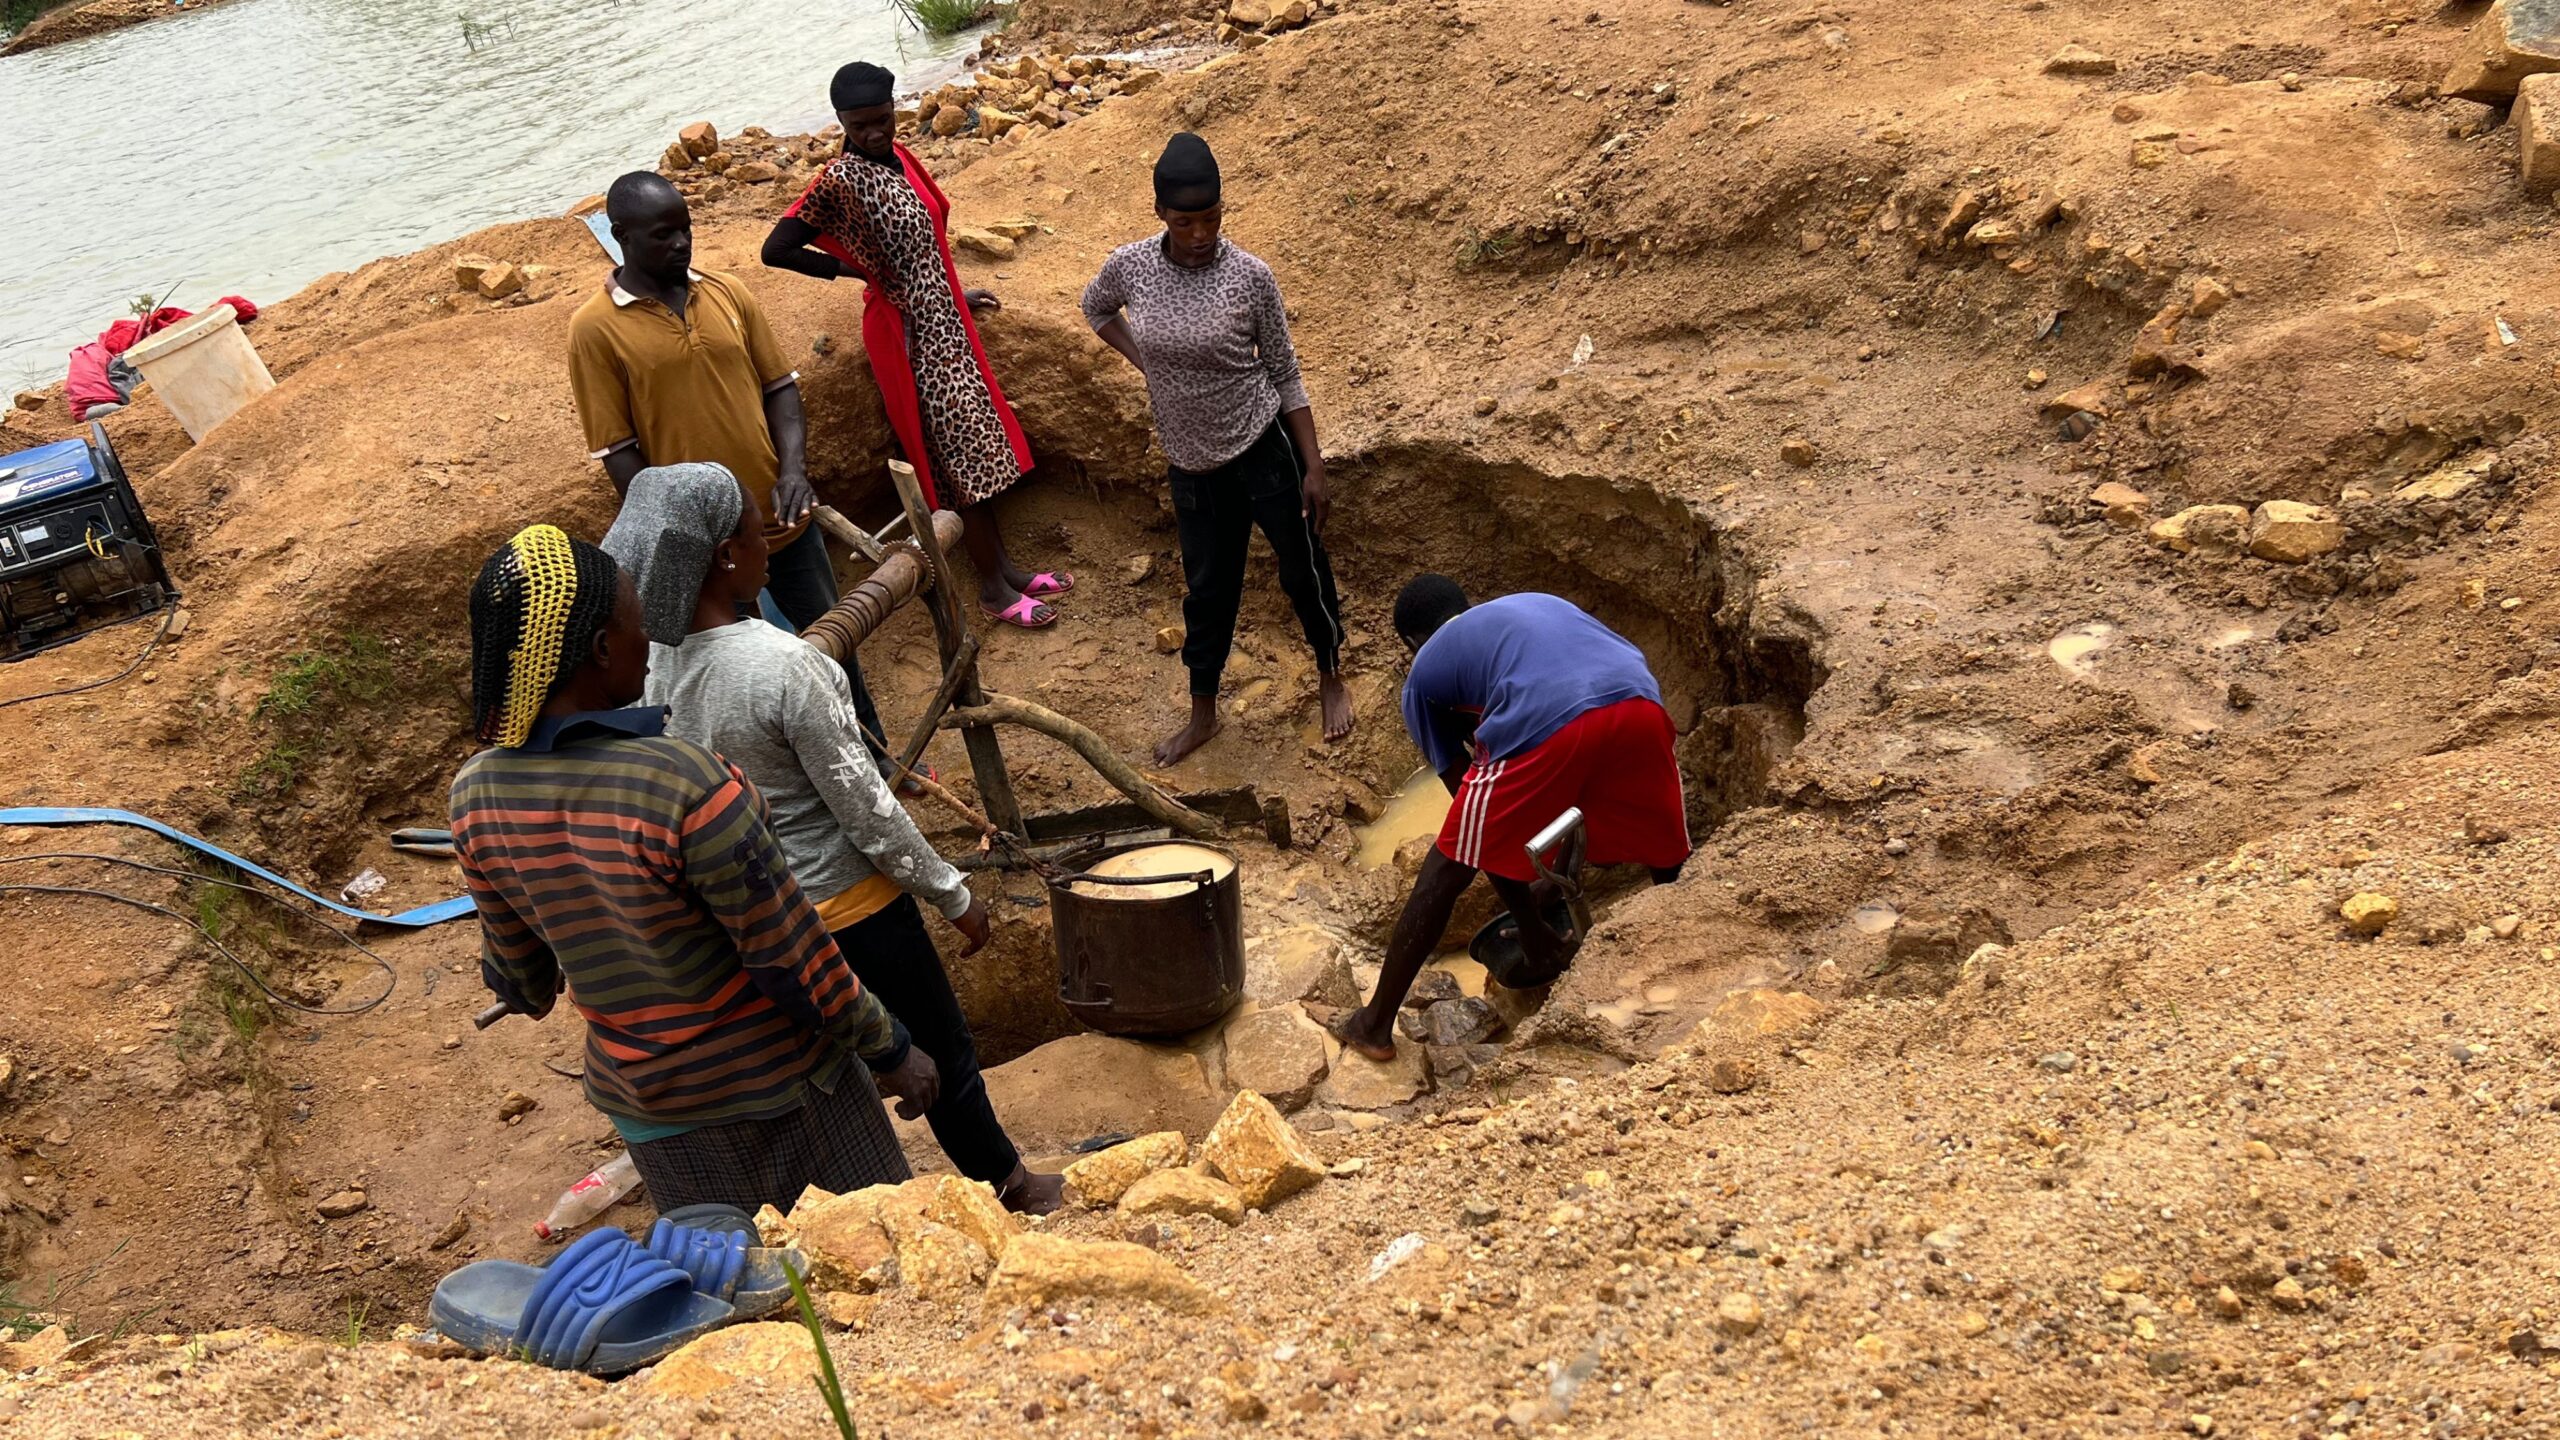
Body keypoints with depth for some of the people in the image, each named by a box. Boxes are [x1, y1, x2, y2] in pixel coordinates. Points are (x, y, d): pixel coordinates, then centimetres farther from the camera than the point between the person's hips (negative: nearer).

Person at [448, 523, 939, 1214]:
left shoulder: (476, 796, -12)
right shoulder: (684, 782, -31)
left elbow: (517, 964, 4)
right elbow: (789, 958, -22)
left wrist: (527, 993, 29)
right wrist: (892, 1051, -7)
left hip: (638, 1095, 6)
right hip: (771, 1080, -5)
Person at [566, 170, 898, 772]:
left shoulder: (727, 292, 2)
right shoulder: (595, 328, -10)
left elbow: (780, 385, 6)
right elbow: (618, 451, -10)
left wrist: (793, 468, -12)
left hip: (779, 514, 4)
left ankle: (875, 759, 35)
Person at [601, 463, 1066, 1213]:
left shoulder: (650, 661, -10)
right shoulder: (782, 666, -30)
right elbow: (866, 811, -22)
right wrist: (955, 897, -8)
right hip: (846, 907, -7)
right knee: (943, 1054, 16)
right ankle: (1010, 1188, 37)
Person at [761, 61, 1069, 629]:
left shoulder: (896, 156, 5)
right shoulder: (839, 180, -18)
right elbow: (776, 250, -19)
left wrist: (957, 296, 22)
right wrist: (851, 268, -11)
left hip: (943, 320, 8)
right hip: (907, 334, -8)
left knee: (980, 442, 14)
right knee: (964, 453, -3)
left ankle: (1004, 566, 27)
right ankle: (992, 589, 9)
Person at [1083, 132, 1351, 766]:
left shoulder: (1250, 276, -15)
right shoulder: (1130, 266, -10)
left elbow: (1285, 376, -7)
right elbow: (1095, 307, 15)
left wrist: (1313, 468, -8)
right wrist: (1146, 361, 2)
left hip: (1263, 445, -2)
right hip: (1191, 462, 2)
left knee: (1304, 570, 11)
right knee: (1207, 587, 16)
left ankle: (1331, 678, 38)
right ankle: (1202, 715, 34)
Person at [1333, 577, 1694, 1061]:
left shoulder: (1424, 673, 28)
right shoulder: (1540, 603, 42)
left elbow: (1477, 806, 26)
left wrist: (1530, 923, 34)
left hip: (1544, 723, -4)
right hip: (1638, 706, 4)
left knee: (1449, 868, 16)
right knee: (1673, 864, 29)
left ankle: (1375, 1023, 25)